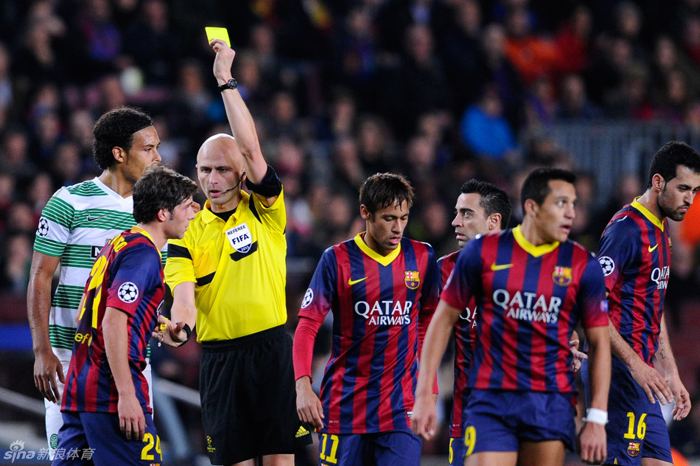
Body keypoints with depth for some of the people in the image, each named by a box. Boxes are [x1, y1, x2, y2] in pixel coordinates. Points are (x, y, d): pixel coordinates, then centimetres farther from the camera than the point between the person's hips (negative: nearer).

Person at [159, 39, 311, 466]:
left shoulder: (264, 211, 3)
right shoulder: (188, 232, 6)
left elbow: (251, 148, -10)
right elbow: (184, 294, -6)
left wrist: (226, 79, -11)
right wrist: (179, 323, -30)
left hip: (271, 347, -2)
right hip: (219, 356, 2)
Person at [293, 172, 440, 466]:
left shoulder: (422, 258, 5)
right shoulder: (337, 260, -3)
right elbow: (307, 326, -4)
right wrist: (303, 386, -17)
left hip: (402, 407, 1)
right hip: (345, 406, -1)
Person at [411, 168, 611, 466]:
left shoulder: (583, 266, 2)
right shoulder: (482, 253, 0)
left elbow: (599, 343, 6)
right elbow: (444, 319, 7)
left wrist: (597, 420, -1)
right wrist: (424, 394, 3)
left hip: (552, 404, 1)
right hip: (490, 400, -1)